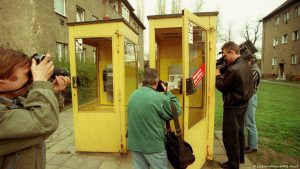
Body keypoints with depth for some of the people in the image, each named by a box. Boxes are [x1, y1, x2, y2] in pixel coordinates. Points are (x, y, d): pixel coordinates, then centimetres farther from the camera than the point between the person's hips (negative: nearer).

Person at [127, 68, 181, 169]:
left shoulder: (133, 95, 0)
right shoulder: (160, 97, -20)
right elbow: (176, 112, -7)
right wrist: (168, 93, 0)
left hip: (135, 144, 6)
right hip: (153, 145, -6)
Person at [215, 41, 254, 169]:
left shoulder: (233, 70, -27)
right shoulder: (245, 65, 4)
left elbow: (222, 87, -17)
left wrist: (218, 75, -1)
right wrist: (222, 74, 0)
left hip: (233, 107, -10)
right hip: (243, 104, 10)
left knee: (230, 137, 5)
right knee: (239, 132, 23)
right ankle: (240, 158, 41)